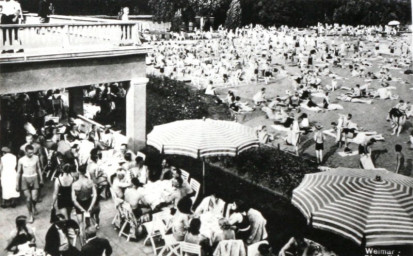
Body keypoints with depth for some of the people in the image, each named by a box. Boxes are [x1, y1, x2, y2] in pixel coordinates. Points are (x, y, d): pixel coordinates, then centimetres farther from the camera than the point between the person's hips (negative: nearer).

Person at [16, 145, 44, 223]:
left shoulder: (36, 158, -4)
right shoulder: (21, 160, -9)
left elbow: (38, 169, 9)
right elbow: (18, 172, -1)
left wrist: (41, 179, 14)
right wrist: (17, 184, 1)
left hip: (34, 178, 1)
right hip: (25, 179, -1)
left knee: (34, 198, -3)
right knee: (28, 198, -6)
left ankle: (34, 207, 32)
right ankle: (31, 215, 9)